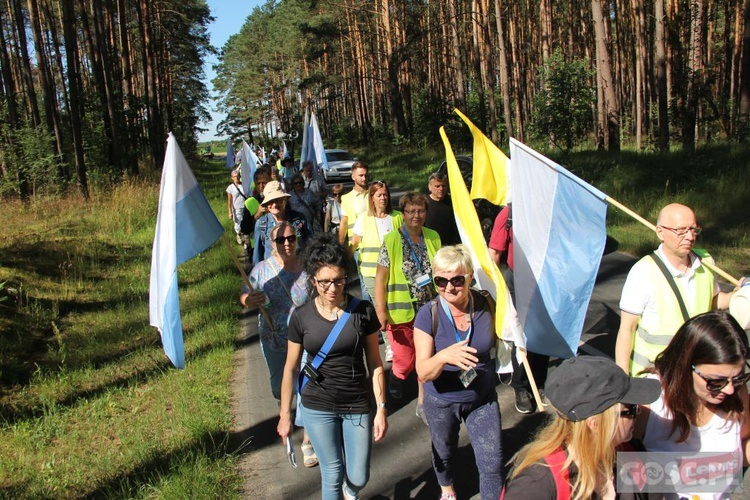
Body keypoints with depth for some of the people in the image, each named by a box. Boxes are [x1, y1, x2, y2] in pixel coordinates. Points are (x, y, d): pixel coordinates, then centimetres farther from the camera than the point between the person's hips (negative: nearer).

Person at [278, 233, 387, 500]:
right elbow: (290, 368, 2)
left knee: (358, 478, 8)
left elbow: (375, 363, -2)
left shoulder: (363, 311, -8)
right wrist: (285, 415, 5)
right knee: (333, 475, 8)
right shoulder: (301, 316, -7)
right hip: (317, 408, 0)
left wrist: (381, 409, -3)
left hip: (358, 406, 0)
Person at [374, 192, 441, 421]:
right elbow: (380, 277, -9)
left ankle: (423, 404, 24)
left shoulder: (433, 237, 3)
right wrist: (381, 310, -14)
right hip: (401, 311, -3)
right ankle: (396, 376, 42)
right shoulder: (391, 241, -9)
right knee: (405, 359, 6)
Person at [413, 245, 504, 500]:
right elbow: (423, 373, -30)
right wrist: (444, 356, -49)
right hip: (442, 402, 0)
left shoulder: (486, 305, -18)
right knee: (443, 452, 25)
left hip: (483, 398, 0)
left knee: (492, 462, 2)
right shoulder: (428, 314, -24)